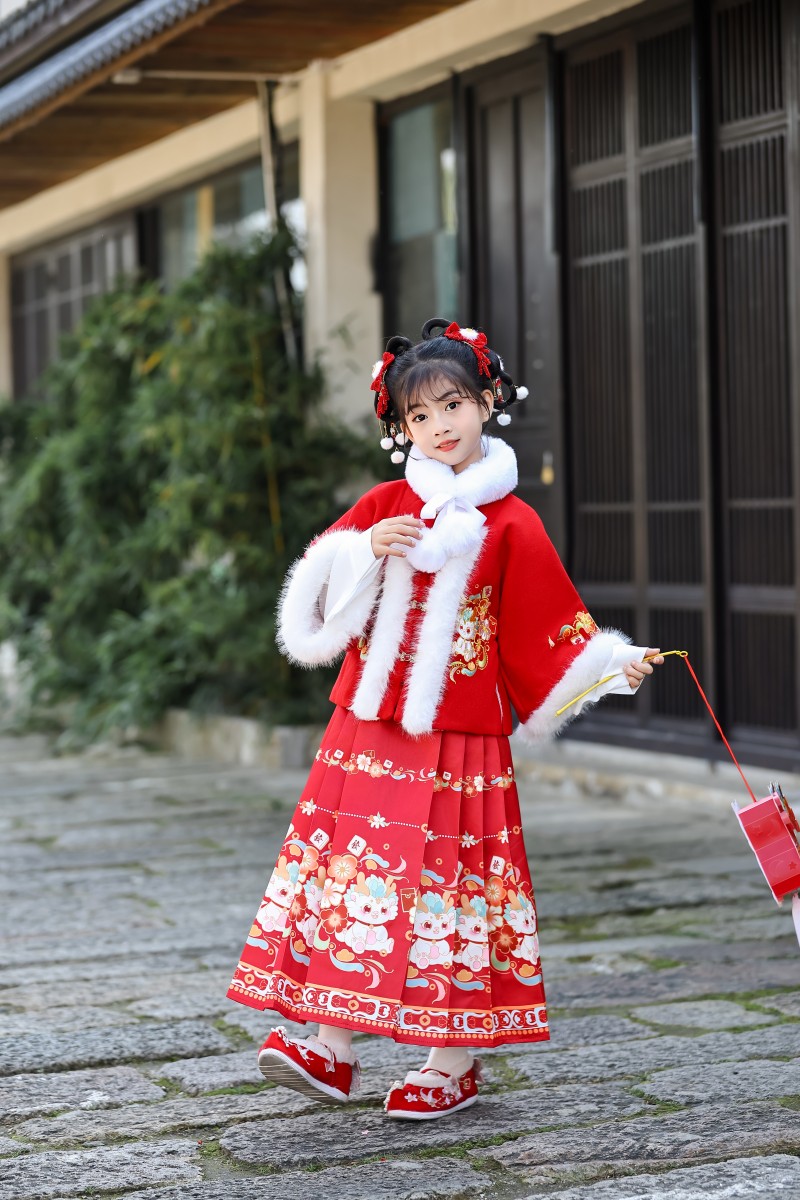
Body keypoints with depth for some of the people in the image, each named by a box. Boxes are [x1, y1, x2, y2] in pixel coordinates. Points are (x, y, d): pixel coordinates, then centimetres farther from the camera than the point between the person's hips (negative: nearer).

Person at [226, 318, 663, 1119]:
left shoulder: (509, 526, 0)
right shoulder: (385, 506, 9)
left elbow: (549, 632, 1)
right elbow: (315, 595, 4)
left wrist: (612, 666, -12)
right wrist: (364, 552, -12)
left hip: (457, 740, -3)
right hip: (368, 733, 3)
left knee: (452, 882, 0)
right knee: (354, 871, 2)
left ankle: (455, 1062, 10)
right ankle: (332, 1049, 8)